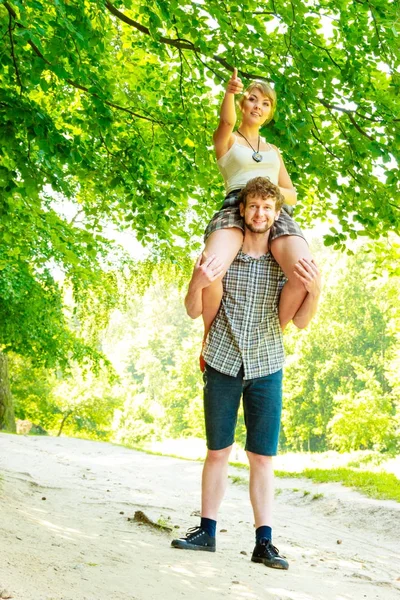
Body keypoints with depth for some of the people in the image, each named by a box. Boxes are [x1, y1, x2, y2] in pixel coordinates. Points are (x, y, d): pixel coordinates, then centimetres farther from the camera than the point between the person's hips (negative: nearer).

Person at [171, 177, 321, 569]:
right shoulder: (221, 255, -2)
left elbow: (300, 321, -5)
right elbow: (194, 312, 0)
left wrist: (314, 291, -25)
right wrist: (197, 283, -22)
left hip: (266, 369, 0)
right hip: (222, 364, 0)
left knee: (262, 458, 0)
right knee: (217, 452, 7)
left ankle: (264, 543, 3)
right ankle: (207, 531, 17)